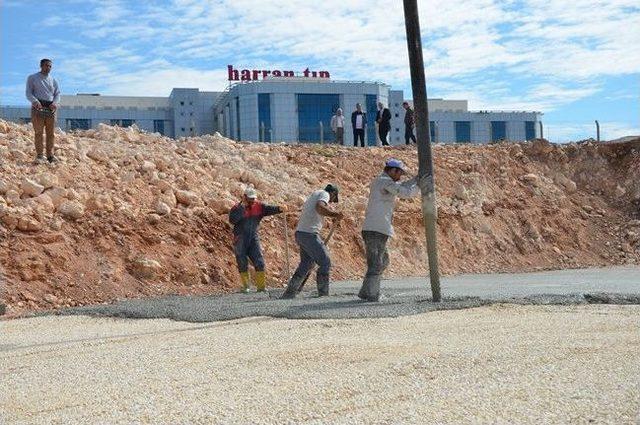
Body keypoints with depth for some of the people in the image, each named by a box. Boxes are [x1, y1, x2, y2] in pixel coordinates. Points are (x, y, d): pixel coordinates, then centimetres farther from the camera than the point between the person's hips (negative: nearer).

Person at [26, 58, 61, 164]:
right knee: (38, 132, -8)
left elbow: (57, 94, 12)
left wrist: (55, 102, -11)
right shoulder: (32, 78, 11)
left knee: (51, 133, -1)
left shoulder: (53, 80, 20)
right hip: (38, 107, -3)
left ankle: (50, 155, 4)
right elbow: (28, 93, 2)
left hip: (50, 108, 3)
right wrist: (35, 101, -19)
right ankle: (39, 156, -8)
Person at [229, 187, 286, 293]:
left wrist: (279, 209, -30)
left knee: (259, 262, -5)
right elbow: (232, 220, -23)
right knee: (242, 264, 4)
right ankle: (245, 286, 17)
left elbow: (269, 209, -11)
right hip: (240, 240, -3)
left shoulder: (258, 206, 4)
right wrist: (242, 207, -24)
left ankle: (261, 286, 1)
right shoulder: (237, 208, -8)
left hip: (253, 238, 3)